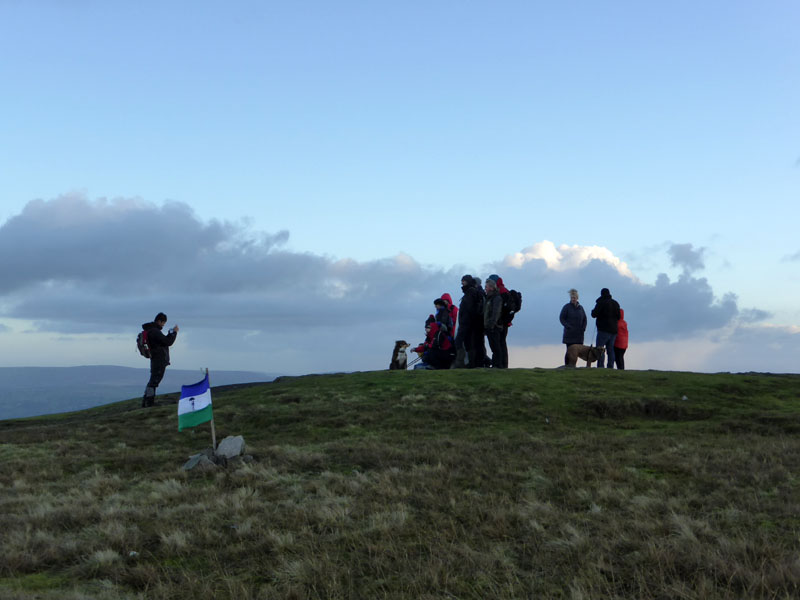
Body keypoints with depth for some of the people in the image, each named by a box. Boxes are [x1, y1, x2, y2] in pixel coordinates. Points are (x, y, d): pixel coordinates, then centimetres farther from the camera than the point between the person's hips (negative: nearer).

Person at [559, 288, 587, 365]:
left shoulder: (580, 307, 12)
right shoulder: (567, 307, -2)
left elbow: (584, 319, 19)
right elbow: (561, 318, -3)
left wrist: (583, 327, 4)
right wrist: (568, 326, -14)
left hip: (579, 333, 4)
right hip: (569, 333, -4)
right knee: (569, 350, -6)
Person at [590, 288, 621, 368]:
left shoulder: (601, 302, -9)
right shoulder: (615, 303, 13)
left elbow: (594, 314, -10)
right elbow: (619, 316, 19)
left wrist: (593, 311, 10)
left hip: (604, 329, -7)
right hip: (613, 330, 7)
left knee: (599, 348, -7)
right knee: (610, 349, 9)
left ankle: (600, 366, -15)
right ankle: (610, 367, 5)